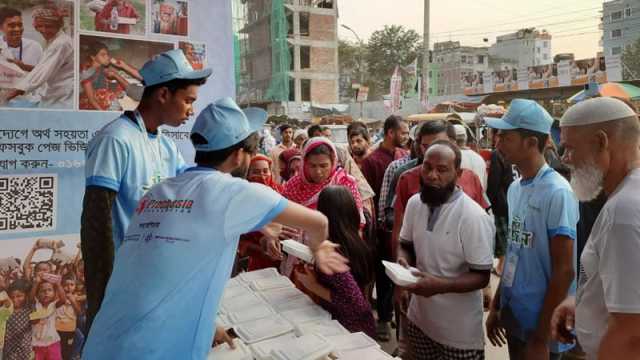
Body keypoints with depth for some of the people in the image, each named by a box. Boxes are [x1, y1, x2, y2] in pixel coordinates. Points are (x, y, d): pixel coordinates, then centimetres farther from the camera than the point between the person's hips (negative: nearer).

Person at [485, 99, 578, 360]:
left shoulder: (557, 192, -19)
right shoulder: (514, 188, 3)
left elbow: (564, 271, -18)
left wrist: (541, 338, -15)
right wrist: (496, 306, 12)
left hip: (541, 325, -7)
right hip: (513, 315, 7)